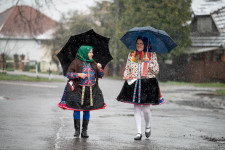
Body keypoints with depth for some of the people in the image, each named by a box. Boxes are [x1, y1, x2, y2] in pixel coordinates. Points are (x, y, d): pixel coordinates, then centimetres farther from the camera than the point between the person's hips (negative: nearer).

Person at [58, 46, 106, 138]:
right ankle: (77, 130, 8)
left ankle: (84, 131, 11)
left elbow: (101, 75, 14)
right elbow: (69, 74, -5)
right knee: (77, 109, -1)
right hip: (78, 90, -4)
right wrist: (78, 74, -19)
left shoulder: (93, 63, 12)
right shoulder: (76, 62, -1)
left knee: (87, 110, 5)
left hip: (91, 91, 4)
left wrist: (100, 69, -6)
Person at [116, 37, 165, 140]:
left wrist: (148, 62, -14)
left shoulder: (152, 55, 3)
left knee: (145, 109, -5)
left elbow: (156, 70, 0)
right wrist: (126, 76, -5)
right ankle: (139, 132, 3)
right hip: (134, 84, 3)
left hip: (148, 84, -2)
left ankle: (148, 126, 25)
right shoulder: (131, 55, 10)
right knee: (136, 108, 0)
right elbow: (127, 68, 15)